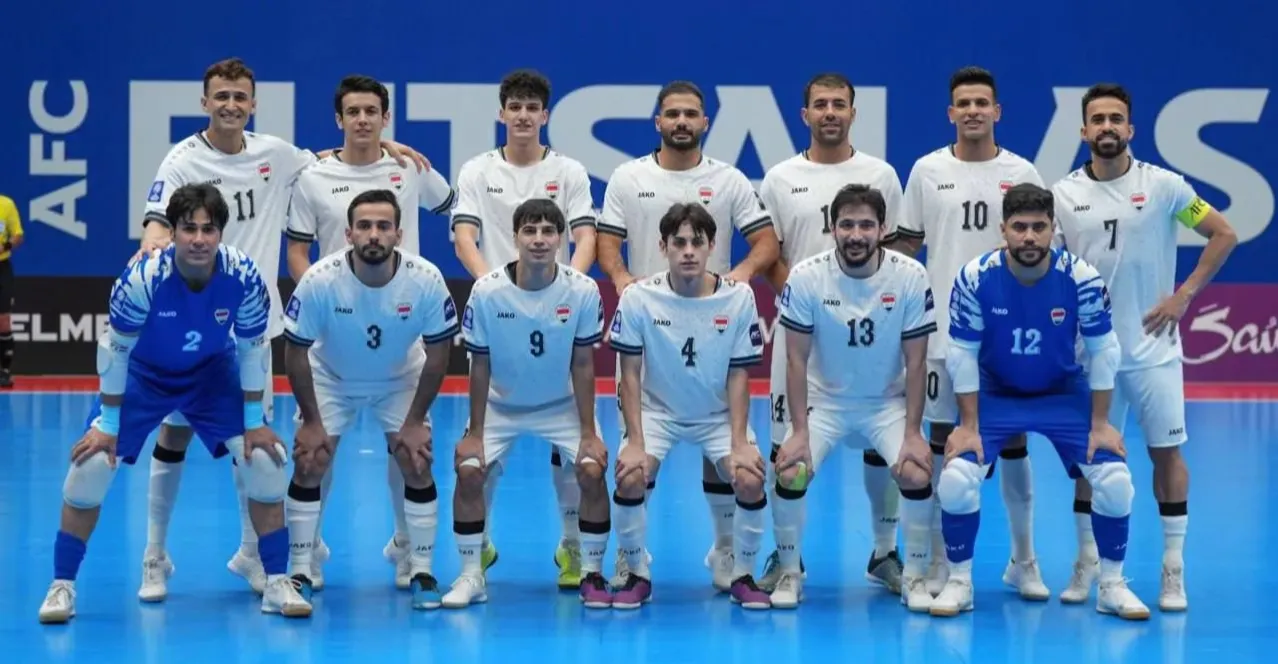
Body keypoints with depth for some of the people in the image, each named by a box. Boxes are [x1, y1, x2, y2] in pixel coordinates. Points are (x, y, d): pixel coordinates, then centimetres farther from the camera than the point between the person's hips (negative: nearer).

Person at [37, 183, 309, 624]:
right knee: (91, 465, -14)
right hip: (142, 374, -1)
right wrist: (109, 425, -14)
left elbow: (252, 348, -11)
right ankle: (62, 586, 3)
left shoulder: (244, 277, -27)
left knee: (266, 461, -10)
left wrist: (254, 423, -7)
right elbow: (115, 349, -20)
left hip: (213, 373, 2)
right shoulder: (142, 278, -33)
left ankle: (277, 585, 3)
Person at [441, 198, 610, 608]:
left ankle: (591, 575, 1)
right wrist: (474, 433, -9)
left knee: (592, 472, -17)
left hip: (563, 405, 0)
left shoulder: (583, 290, -20)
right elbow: (480, 366, -11)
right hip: (500, 405, 0)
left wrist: (589, 433, -12)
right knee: (468, 472, -16)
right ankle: (472, 576, 1)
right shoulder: (487, 291, -21)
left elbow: (582, 365, -12)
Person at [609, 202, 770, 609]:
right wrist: (636, 442, -16)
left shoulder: (739, 297, -14)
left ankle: (743, 576, 3)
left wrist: (739, 443, -13)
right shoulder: (639, 298, -15)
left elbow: (739, 375, -7)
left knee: (750, 480, -21)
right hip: (657, 411, 0)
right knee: (630, 477, -25)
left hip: (718, 415, 1)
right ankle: (637, 575, -1)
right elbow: (631, 373, -10)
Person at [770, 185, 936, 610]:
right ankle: (790, 573, 4)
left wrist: (912, 432, -13)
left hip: (888, 403, 0)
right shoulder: (806, 277, -17)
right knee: (790, 474, -19)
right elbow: (796, 359, -11)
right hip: (824, 401, 0)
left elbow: (915, 362, -9)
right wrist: (799, 431, -15)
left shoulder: (911, 276, -16)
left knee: (917, 475, -21)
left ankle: (914, 576, 1)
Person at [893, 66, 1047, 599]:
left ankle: (1023, 561, 17)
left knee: (1013, 444, 4)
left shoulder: (1021, 173, 3)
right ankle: (938, 560, 13)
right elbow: (906, 246, 9)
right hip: (942, 329, 0)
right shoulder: (927, 171, 3)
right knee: (941, 443, 3)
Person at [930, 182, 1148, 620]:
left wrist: (1099, 424, -9)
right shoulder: (975, 278, -21)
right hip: (994, 394, 0)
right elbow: (962, 353, -13)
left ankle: (1112, 586, 8)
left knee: (1115, 480, -13)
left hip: (1064, 394, 1)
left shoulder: (1081, 278, -21)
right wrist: (968, 425, -12)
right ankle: (959, 582, 3)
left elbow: (1103, 350, -10)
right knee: (955, 478, -19)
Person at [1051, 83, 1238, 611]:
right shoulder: (1063, 194, 1)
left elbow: (1224, 235, 0)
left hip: (1152, 345, -1)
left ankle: (1173, 569, 10)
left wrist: (1184, 295, -5)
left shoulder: (1163, 185, -4)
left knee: (1166, 450, 2)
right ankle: (1087, 561, 19)